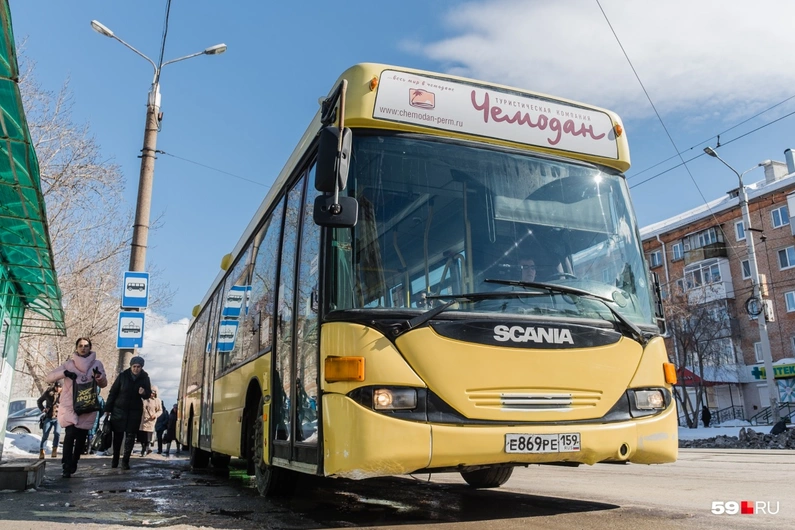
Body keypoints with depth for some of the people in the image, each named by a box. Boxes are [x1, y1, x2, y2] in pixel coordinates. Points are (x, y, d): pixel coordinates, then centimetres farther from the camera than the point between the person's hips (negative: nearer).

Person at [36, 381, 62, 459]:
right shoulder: (48, 393, 0)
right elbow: (39, 401, 17)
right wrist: (43, 409, 4)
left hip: (58, 418, -2)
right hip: (48, 418, 2)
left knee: (57, 432, -19)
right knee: (45, 435, -1)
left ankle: (54, 450, -9)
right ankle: (41, 452, 9)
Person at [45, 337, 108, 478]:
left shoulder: (97, 364, 5)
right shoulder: (69, 364, 3)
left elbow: (103, 384, 8)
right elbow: (49, 377, 0)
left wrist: (99, 376, -14)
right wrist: (64, 373, -18)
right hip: (70, 406, -2)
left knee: (81, 436, 7)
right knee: (70, 433, -16)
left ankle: (73, 463, 26)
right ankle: (67, 467, -10)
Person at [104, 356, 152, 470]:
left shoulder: (145, 378, -2)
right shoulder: (123, 376, -7)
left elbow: (148, 394, 4)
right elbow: (113, 392, -2)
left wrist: (144, 393, -20)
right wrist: (108, 408, -3)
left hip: (135, 410, 1)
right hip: (119, 409, -1)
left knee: (130, 436, 1)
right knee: (118, 435, 5)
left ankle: (125, 461, 9)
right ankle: (115, 459, 21)